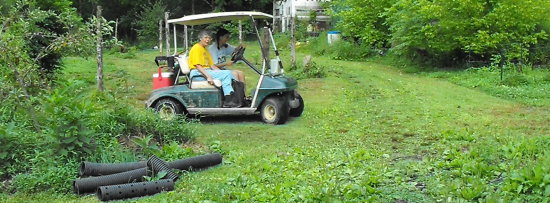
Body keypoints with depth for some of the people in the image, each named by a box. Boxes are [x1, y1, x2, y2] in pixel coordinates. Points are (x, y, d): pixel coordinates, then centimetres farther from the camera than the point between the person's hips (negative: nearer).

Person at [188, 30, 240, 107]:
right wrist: (208, 76, -29)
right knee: (226, 74, -21)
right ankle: (228, 101, -22)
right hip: (198, 73, -9)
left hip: (207, 71, 9)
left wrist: (221, 72, 2)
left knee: (229, 74, -3)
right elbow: (198, 66, -18)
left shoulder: (205, 49, 22)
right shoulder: (196, 48, -8)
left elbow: (212, 65, 17)